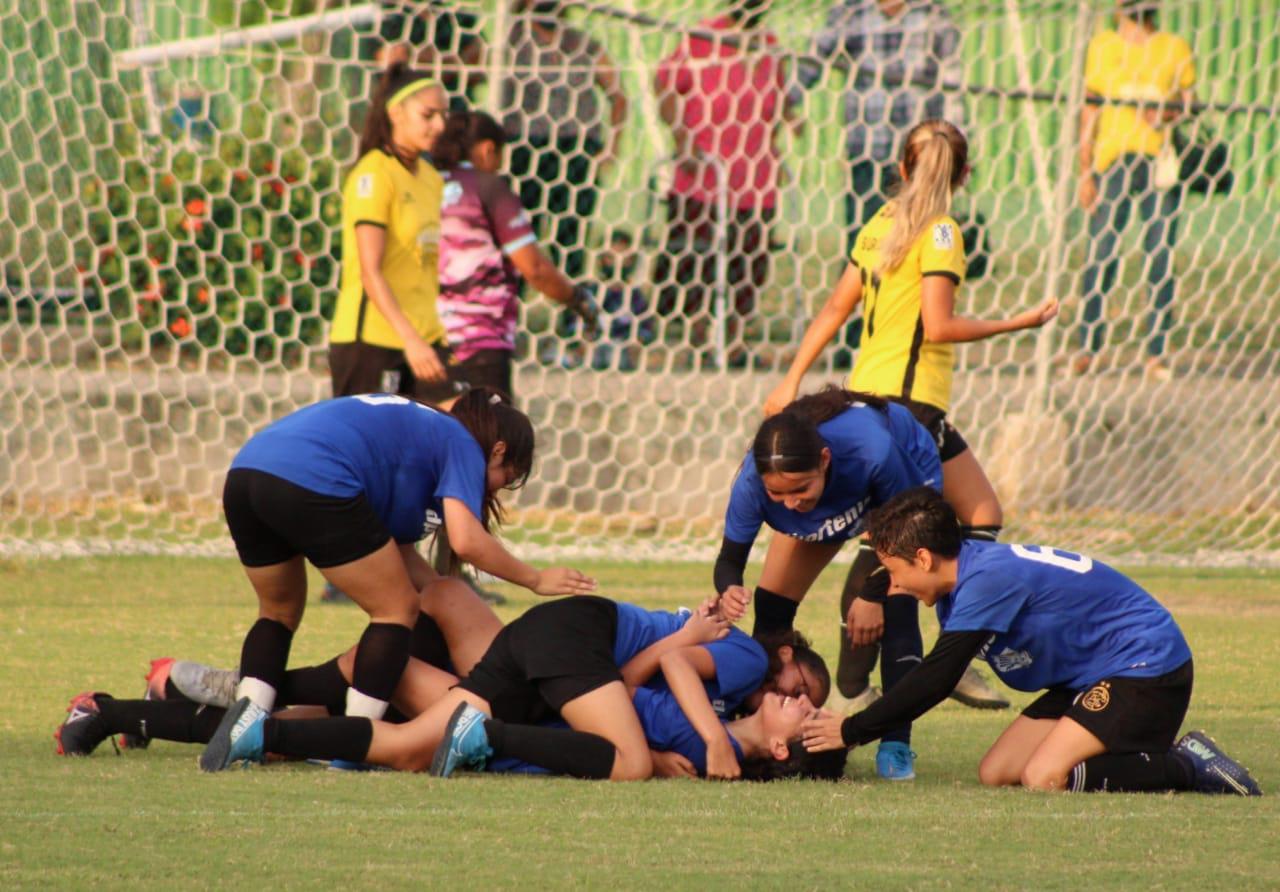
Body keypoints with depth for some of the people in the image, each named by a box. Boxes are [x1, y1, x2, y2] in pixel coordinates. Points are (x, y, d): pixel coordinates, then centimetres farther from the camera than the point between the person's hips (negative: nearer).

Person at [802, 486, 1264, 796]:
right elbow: (934, 677, 13)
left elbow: (935, 680, -24)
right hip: (1089, 675, 11)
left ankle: (1190, 769, -11)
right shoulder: (968, 572, 6)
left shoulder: (987, 580, -24)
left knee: (1043, 777, -25)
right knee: (995, 774, 3)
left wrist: (852, 731, -16)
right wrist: (852, 724, 4)